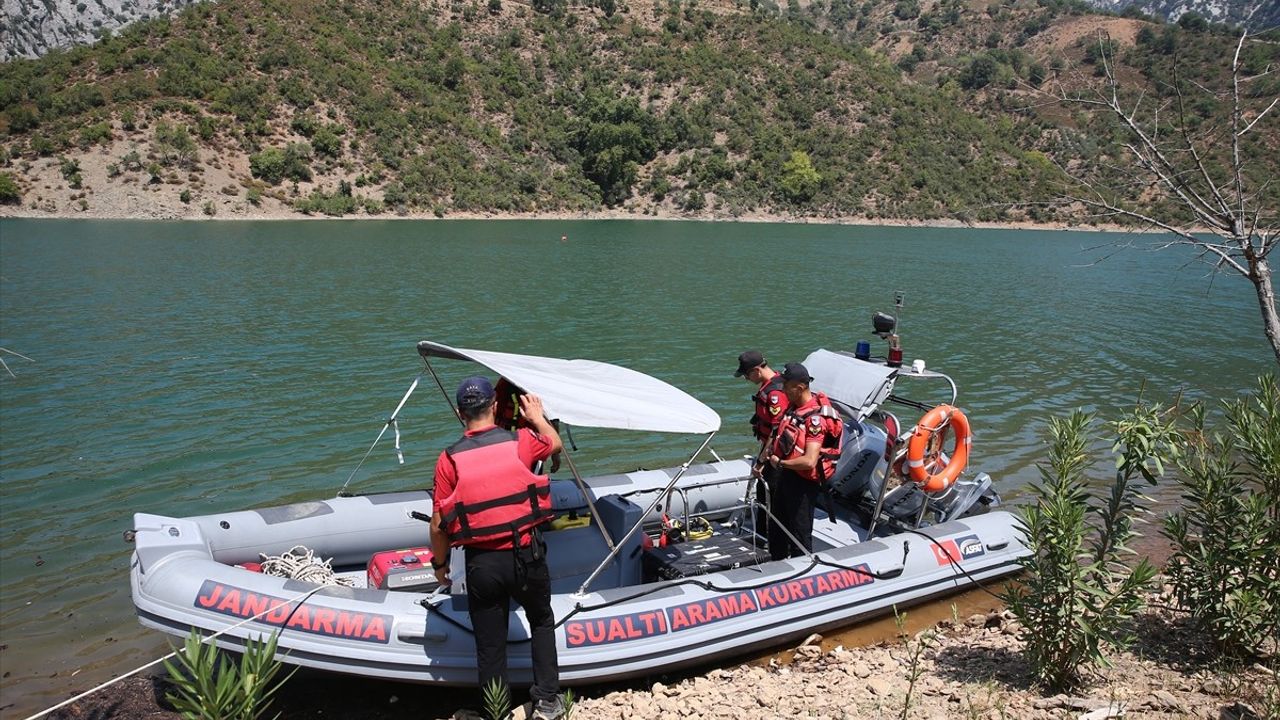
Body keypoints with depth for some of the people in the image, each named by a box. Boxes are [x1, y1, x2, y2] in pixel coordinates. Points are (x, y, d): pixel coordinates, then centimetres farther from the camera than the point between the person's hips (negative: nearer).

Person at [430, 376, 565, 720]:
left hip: (481, 562, -1)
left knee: (489, 645, 14)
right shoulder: (519, 441, -6)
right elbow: (555, 443, 18)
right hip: (526, 553, 1)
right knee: (541, 621, 26)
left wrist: (439, 563, 13)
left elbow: (439, 525, -4)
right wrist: (538, 417, 37)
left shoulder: (449, 459, -7)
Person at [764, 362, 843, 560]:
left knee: (800, 536, 3)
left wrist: (780, 463, -18)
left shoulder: (815, 418, -26)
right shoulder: (794, 406, 3)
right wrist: (771, 450, 5)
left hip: (804, 481, -10)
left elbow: (809, 461, -32)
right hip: (786, 475, 10)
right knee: (776, 529, 24)